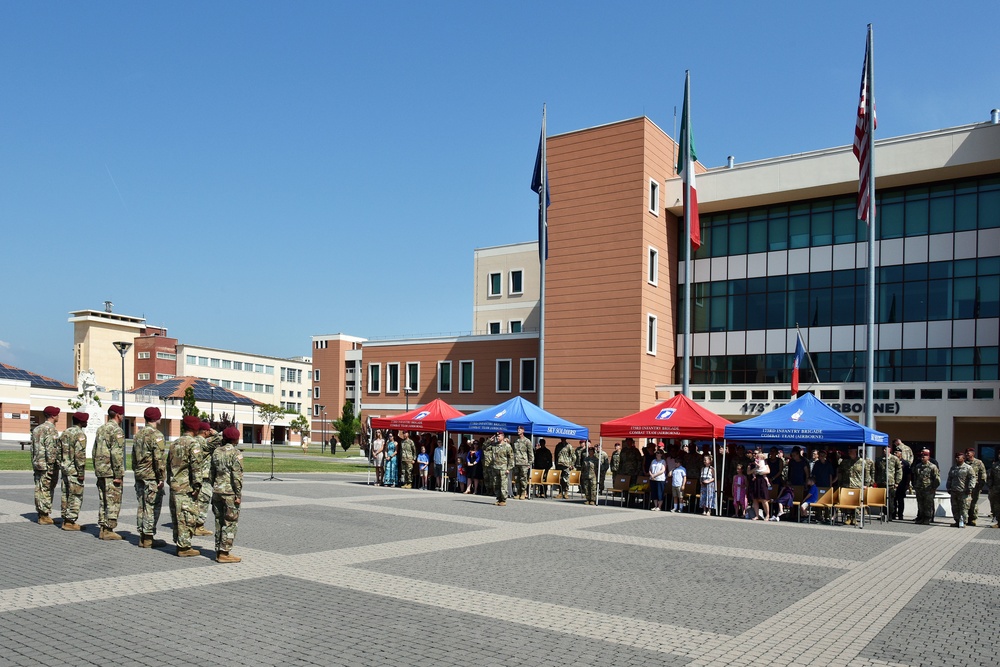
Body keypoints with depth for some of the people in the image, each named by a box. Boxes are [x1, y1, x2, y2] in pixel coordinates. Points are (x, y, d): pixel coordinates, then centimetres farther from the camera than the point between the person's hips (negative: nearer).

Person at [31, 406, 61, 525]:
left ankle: (41, 515, 17)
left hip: (37, 464, 9)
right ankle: (44, 517, -1)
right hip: (48, 465, -9)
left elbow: (32, 449, 17)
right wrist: (52, 465, -17)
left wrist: (34, 464, 20)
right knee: (47, 491, -4)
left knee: (39, 490, 11)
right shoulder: (51, 430, -13)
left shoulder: (37, 429, 14)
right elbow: (51, 449, -20)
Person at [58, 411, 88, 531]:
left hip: (65, 468, 9)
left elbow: (59, 451, 15)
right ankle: (70, 522, -3)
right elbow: (80, 455, -20)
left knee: (66, 495, 13)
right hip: (74, 470, -9)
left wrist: (61, 466, 20)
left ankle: (65, 520, 19)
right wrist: (81, 472, -17)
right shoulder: (80, 434, -14)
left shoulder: (65, 432, 12)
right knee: (76, 497, -3)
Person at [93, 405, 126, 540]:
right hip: (111, 473, -9)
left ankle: (103, 529, 17)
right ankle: (109, 530, -2)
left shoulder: (101, 429, 14)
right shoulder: (117, 430, -13)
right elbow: (117, 454, -20)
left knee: (103, 501, 13)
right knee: (113, 502, -3)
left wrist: (97, 470, 23)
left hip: (100, 472, 9)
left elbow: (95, 451, 19)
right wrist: (119, 475, -18)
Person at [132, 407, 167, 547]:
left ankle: (142, 536, 18)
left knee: (142, 506, 12)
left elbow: (134, 456, 19)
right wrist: (162, 478, -14)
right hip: (152, 477, -8)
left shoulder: (139, 434, 13)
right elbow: (160, 458, -18)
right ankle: (148, 538, -2)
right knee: (152, 507, -3)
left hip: (139, 476, 8)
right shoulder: (156, 435, -13)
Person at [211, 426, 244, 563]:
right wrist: (238, 495, -12)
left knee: (219, 522, 13)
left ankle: (218, 551, 17)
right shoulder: (236, 453, -11)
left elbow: (211, 474, 13)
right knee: (230, 523, -1)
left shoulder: (216, 452, 9)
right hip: (230, 493, -7)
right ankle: (224, 553, -2)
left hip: (217, 491, 7)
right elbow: (237, 475, -15)